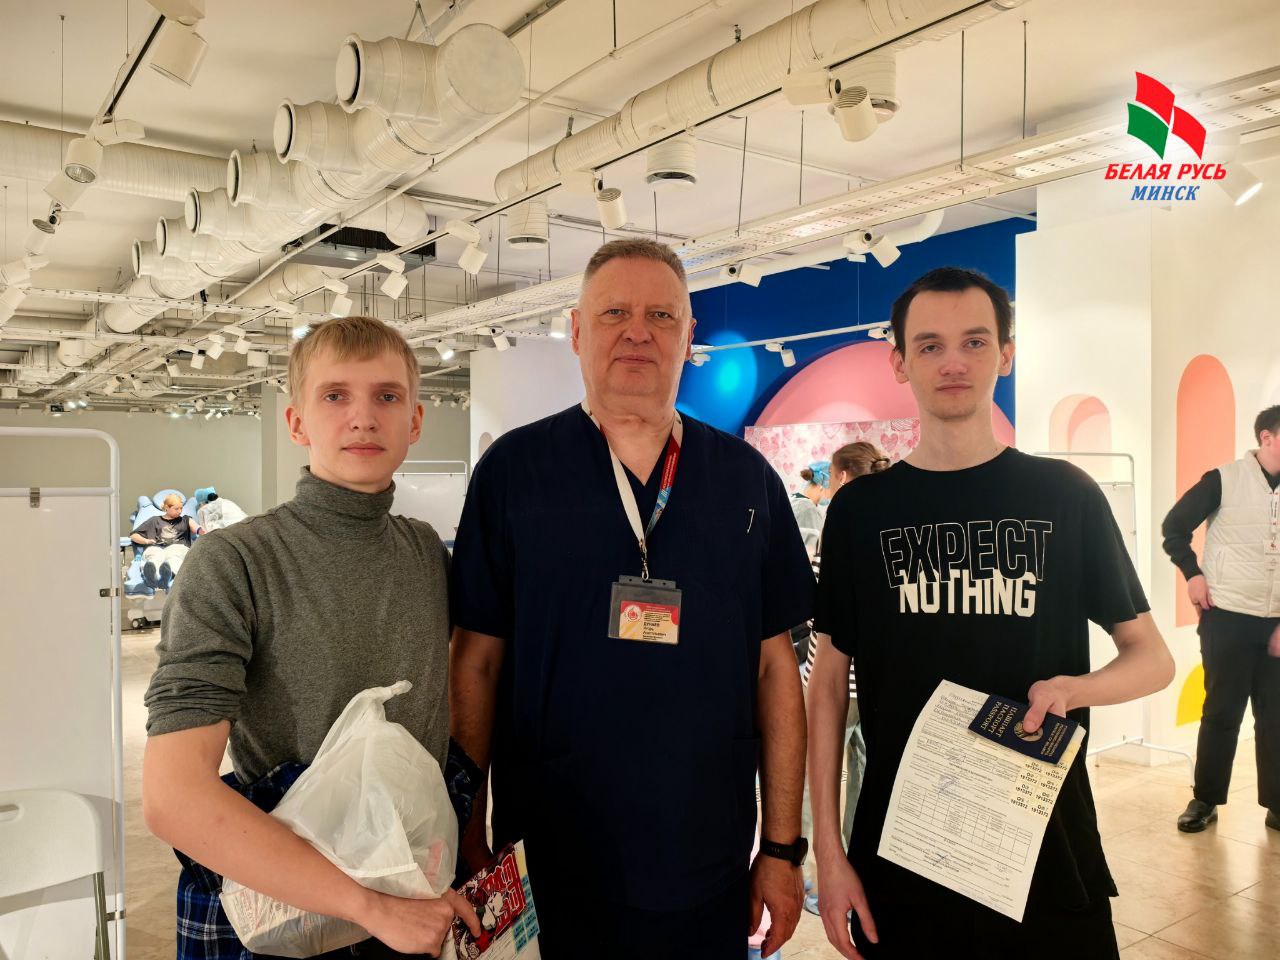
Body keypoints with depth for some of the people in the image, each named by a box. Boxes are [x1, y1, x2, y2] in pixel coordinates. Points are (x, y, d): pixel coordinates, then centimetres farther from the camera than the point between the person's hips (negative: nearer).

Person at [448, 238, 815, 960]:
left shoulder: (748, 480, 0)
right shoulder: (513, 470, -5)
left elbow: (775, 663, 2)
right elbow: (477, 660, -2)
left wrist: (784, 847, 2)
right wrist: (472, 840, -2)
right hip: (546, 866, -1)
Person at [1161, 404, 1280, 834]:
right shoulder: (1224, 481, -6)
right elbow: (1174, 526, 0)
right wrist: (1192, 574, -8)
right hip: (1227, 617, -3)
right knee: (1222, 711, 4)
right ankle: (1205, 800, 17)